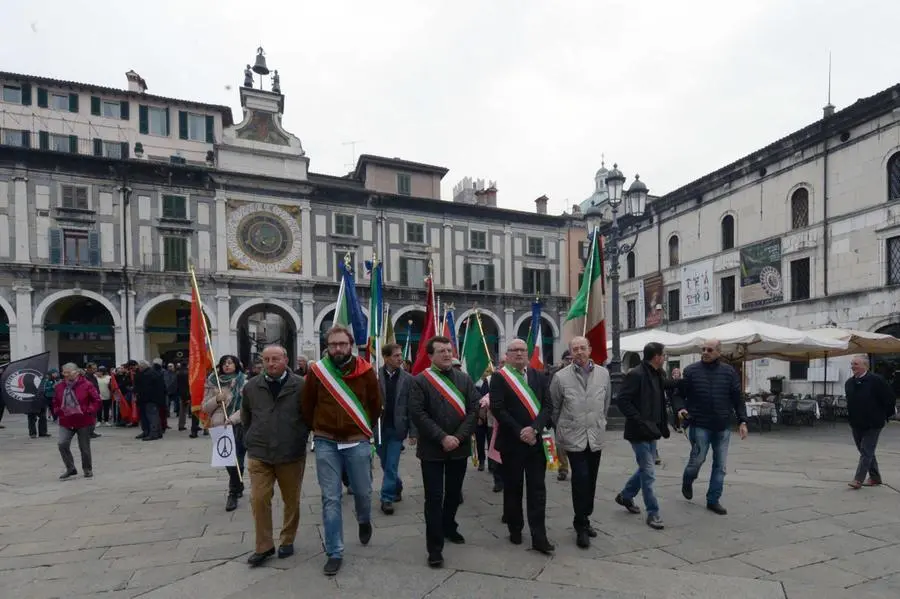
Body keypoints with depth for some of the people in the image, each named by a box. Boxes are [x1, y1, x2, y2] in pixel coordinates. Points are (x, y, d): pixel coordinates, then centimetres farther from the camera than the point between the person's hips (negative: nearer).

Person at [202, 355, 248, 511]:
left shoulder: (244, 383, -3)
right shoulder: (213, 383, 7)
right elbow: (205, 407, 8)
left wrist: (233, 419, -22)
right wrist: (216, 400, -11)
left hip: (238, 426, -3)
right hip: (219, 428, 3)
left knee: (236, 459, -3)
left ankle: (233, 493, 10)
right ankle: (238, 487, 34)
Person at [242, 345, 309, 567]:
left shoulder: (301, 386, -10)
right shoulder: (251, 387, 1)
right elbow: (245, 418, 15)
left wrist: (300, 439, 3)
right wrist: (253, 440, 13)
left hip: (292, 455, -2)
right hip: (259, 455, 2)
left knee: (292, 501, 12)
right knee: (258, 500, 1)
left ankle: (287, 541, 31)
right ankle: (263, 546, 18)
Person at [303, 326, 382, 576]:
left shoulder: (365, 370, -6)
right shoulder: (316, 370, -5)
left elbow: (375, 404, 6)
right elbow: (307, 406, 8)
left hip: (358, 442, 0)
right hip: (326, 443, 0)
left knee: (362, 491, 13)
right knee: (330, 499, 4)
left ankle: (364, 521, 46)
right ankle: (334, 553, 18)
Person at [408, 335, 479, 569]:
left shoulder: (465, 379, 4)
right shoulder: (420, 381, -7)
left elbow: (473, 409, -1)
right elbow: (417, 413, -14)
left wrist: (458, 437, -12)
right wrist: (442, 437, -19)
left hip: (459, 447, 4)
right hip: (432, 449, -4)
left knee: (454, 493, 19)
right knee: (434, 497, 1)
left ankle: (449, 527, 42)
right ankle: (434, 547, 11)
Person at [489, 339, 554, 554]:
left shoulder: (539, 377, 6)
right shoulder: (499, 377, -4)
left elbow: (547, 406, 0)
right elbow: (497, 408, -11)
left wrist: (534, 429, -15)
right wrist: (519, 432, -15)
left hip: (536, 440, 2)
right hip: (512, 441, -2)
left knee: (537, 488, 4)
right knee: (513, 488, 11)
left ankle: (539, 537, 11)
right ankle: (515, 530, 28)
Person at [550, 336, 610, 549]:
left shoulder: (603, 373, 1)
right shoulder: (561, 377, -8)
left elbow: (606, 402, 14)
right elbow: (554, 407, 3)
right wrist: (561, 428, 10)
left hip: (596, 437, 4)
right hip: (573, 438, -4)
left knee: (590, 481, 14)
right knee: (581, 478, -9)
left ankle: (584, 520, 32)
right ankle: (581, 525, 7)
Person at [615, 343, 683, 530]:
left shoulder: (657, 375, 11)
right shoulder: (636, 374, -18)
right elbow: (622, 400, -22)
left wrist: (663, 425, 11)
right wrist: (641, 422, -25)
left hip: (651, 431, 9)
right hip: (639, 432, -9)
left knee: (645, 468, 20)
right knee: (649, 473, -2)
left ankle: (625, 496, 37)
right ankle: (653, 513, 10)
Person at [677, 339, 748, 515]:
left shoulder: (729, 372, 4)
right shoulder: (691, 371, -1)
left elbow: (737, 399, 7)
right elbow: (680, 394, 4)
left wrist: (742, 421, 2)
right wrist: (680, 408, -13)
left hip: (723, 427, 3)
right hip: (699, 425, -2)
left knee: (720, 465, 7)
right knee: (698, 459, -1)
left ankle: (713, 500, 19)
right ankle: (687, 482, 30)